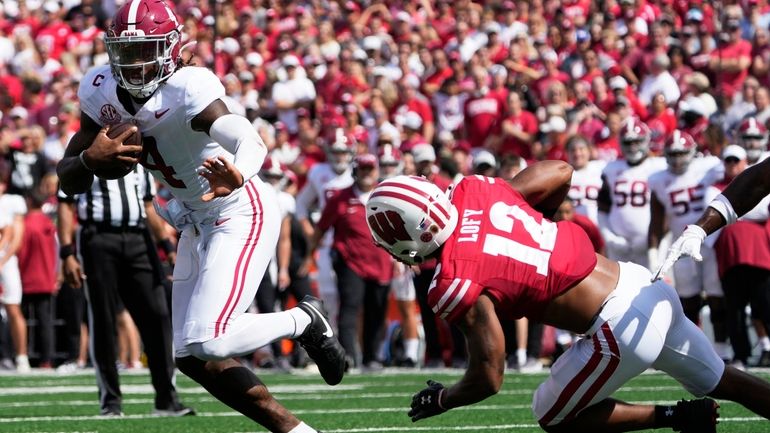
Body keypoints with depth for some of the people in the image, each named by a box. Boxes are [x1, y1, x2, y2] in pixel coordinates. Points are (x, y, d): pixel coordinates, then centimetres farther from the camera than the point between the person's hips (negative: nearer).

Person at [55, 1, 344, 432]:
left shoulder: (188, 89, -28)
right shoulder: (103, 92, -6)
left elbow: (251, 141, -44)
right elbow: (68, 181, -2)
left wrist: (237, 178, -67)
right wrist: (90, 159, -26)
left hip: (243, 214, -8)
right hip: (198, 223, 8)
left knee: (207, 342, -20)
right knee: (193, 358, 6)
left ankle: (304, 321, 6)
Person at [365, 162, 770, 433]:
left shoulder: (455, 284, -17)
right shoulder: (472, 190, 2)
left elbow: (489, 378, -13)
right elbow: (560, 172, 13)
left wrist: (439, 400, 6)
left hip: (621, 327, -7)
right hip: (643, 282, 7)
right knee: (720, 381, 25)